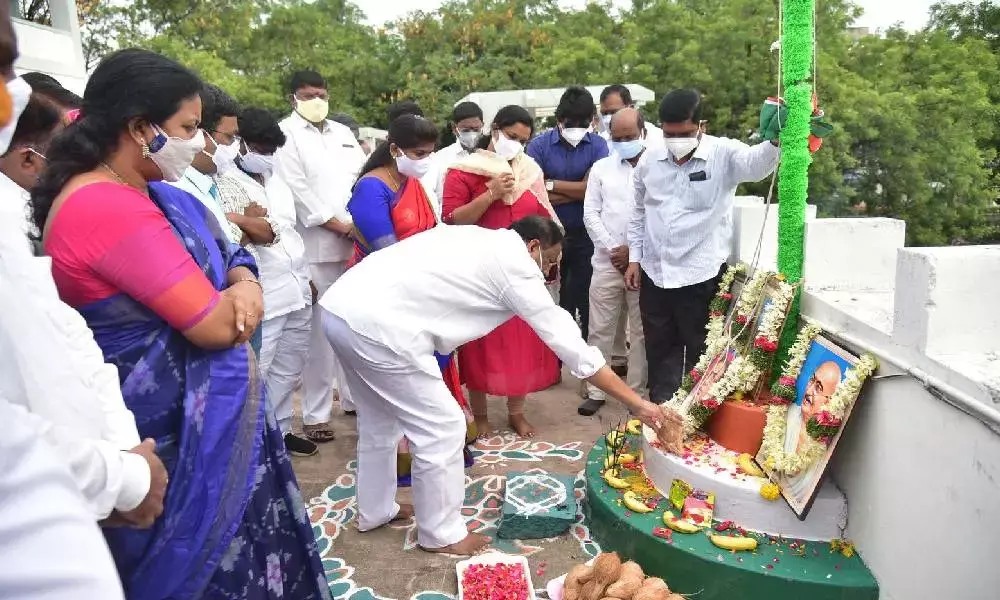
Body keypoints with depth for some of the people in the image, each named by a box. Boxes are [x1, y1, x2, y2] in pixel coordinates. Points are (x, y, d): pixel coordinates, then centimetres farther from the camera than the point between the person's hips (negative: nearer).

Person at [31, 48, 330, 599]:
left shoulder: (151, 195, 7)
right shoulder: (110, 207, -24)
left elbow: (228, 258, 12)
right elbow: (215, 324, -26)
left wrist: (244, 286, -12)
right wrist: (237, 301, -3)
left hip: (197, 415, 9)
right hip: (176, 431, -9)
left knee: (225, 546, 21)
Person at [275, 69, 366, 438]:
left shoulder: (343, 132, 20)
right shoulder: (285, 135, 1)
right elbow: (297, 190, -8)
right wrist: (339, 225, -10)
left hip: (355, 242, 5)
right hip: (316, 246, -5)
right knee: (319, 329, -4)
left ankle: (353, 396, 25)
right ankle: (315, 413, 5)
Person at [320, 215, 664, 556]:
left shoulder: (474, 238, 21)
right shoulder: (517, 266, -3)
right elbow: (569, 343, -2)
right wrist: (637, 404, 3)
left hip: (339, 305, 10)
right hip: (378, 325, -10)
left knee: (379, 420, 27)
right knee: (442, 428, 5)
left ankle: (374, 511, 45)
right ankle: (441, 534, 22)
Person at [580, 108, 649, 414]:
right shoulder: (601, 167, 8)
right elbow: (590, 213, 4)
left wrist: (635, 251, -10)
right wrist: (613, 248, -6)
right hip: (607, 263, 2)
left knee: (641, 332, 7)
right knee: (600, 330, 6)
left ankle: (636, 393, 18)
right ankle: (595, 391, 17)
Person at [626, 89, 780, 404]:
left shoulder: (724, 154, -9)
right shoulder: (650, 160, 3)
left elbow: (756, 164, -31)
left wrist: (774, 138, -53)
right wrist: (635, 258, 10)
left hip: (702, 275, -4)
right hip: (654, 274, 4)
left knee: (701, 353, 10)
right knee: (660, 350, 17)